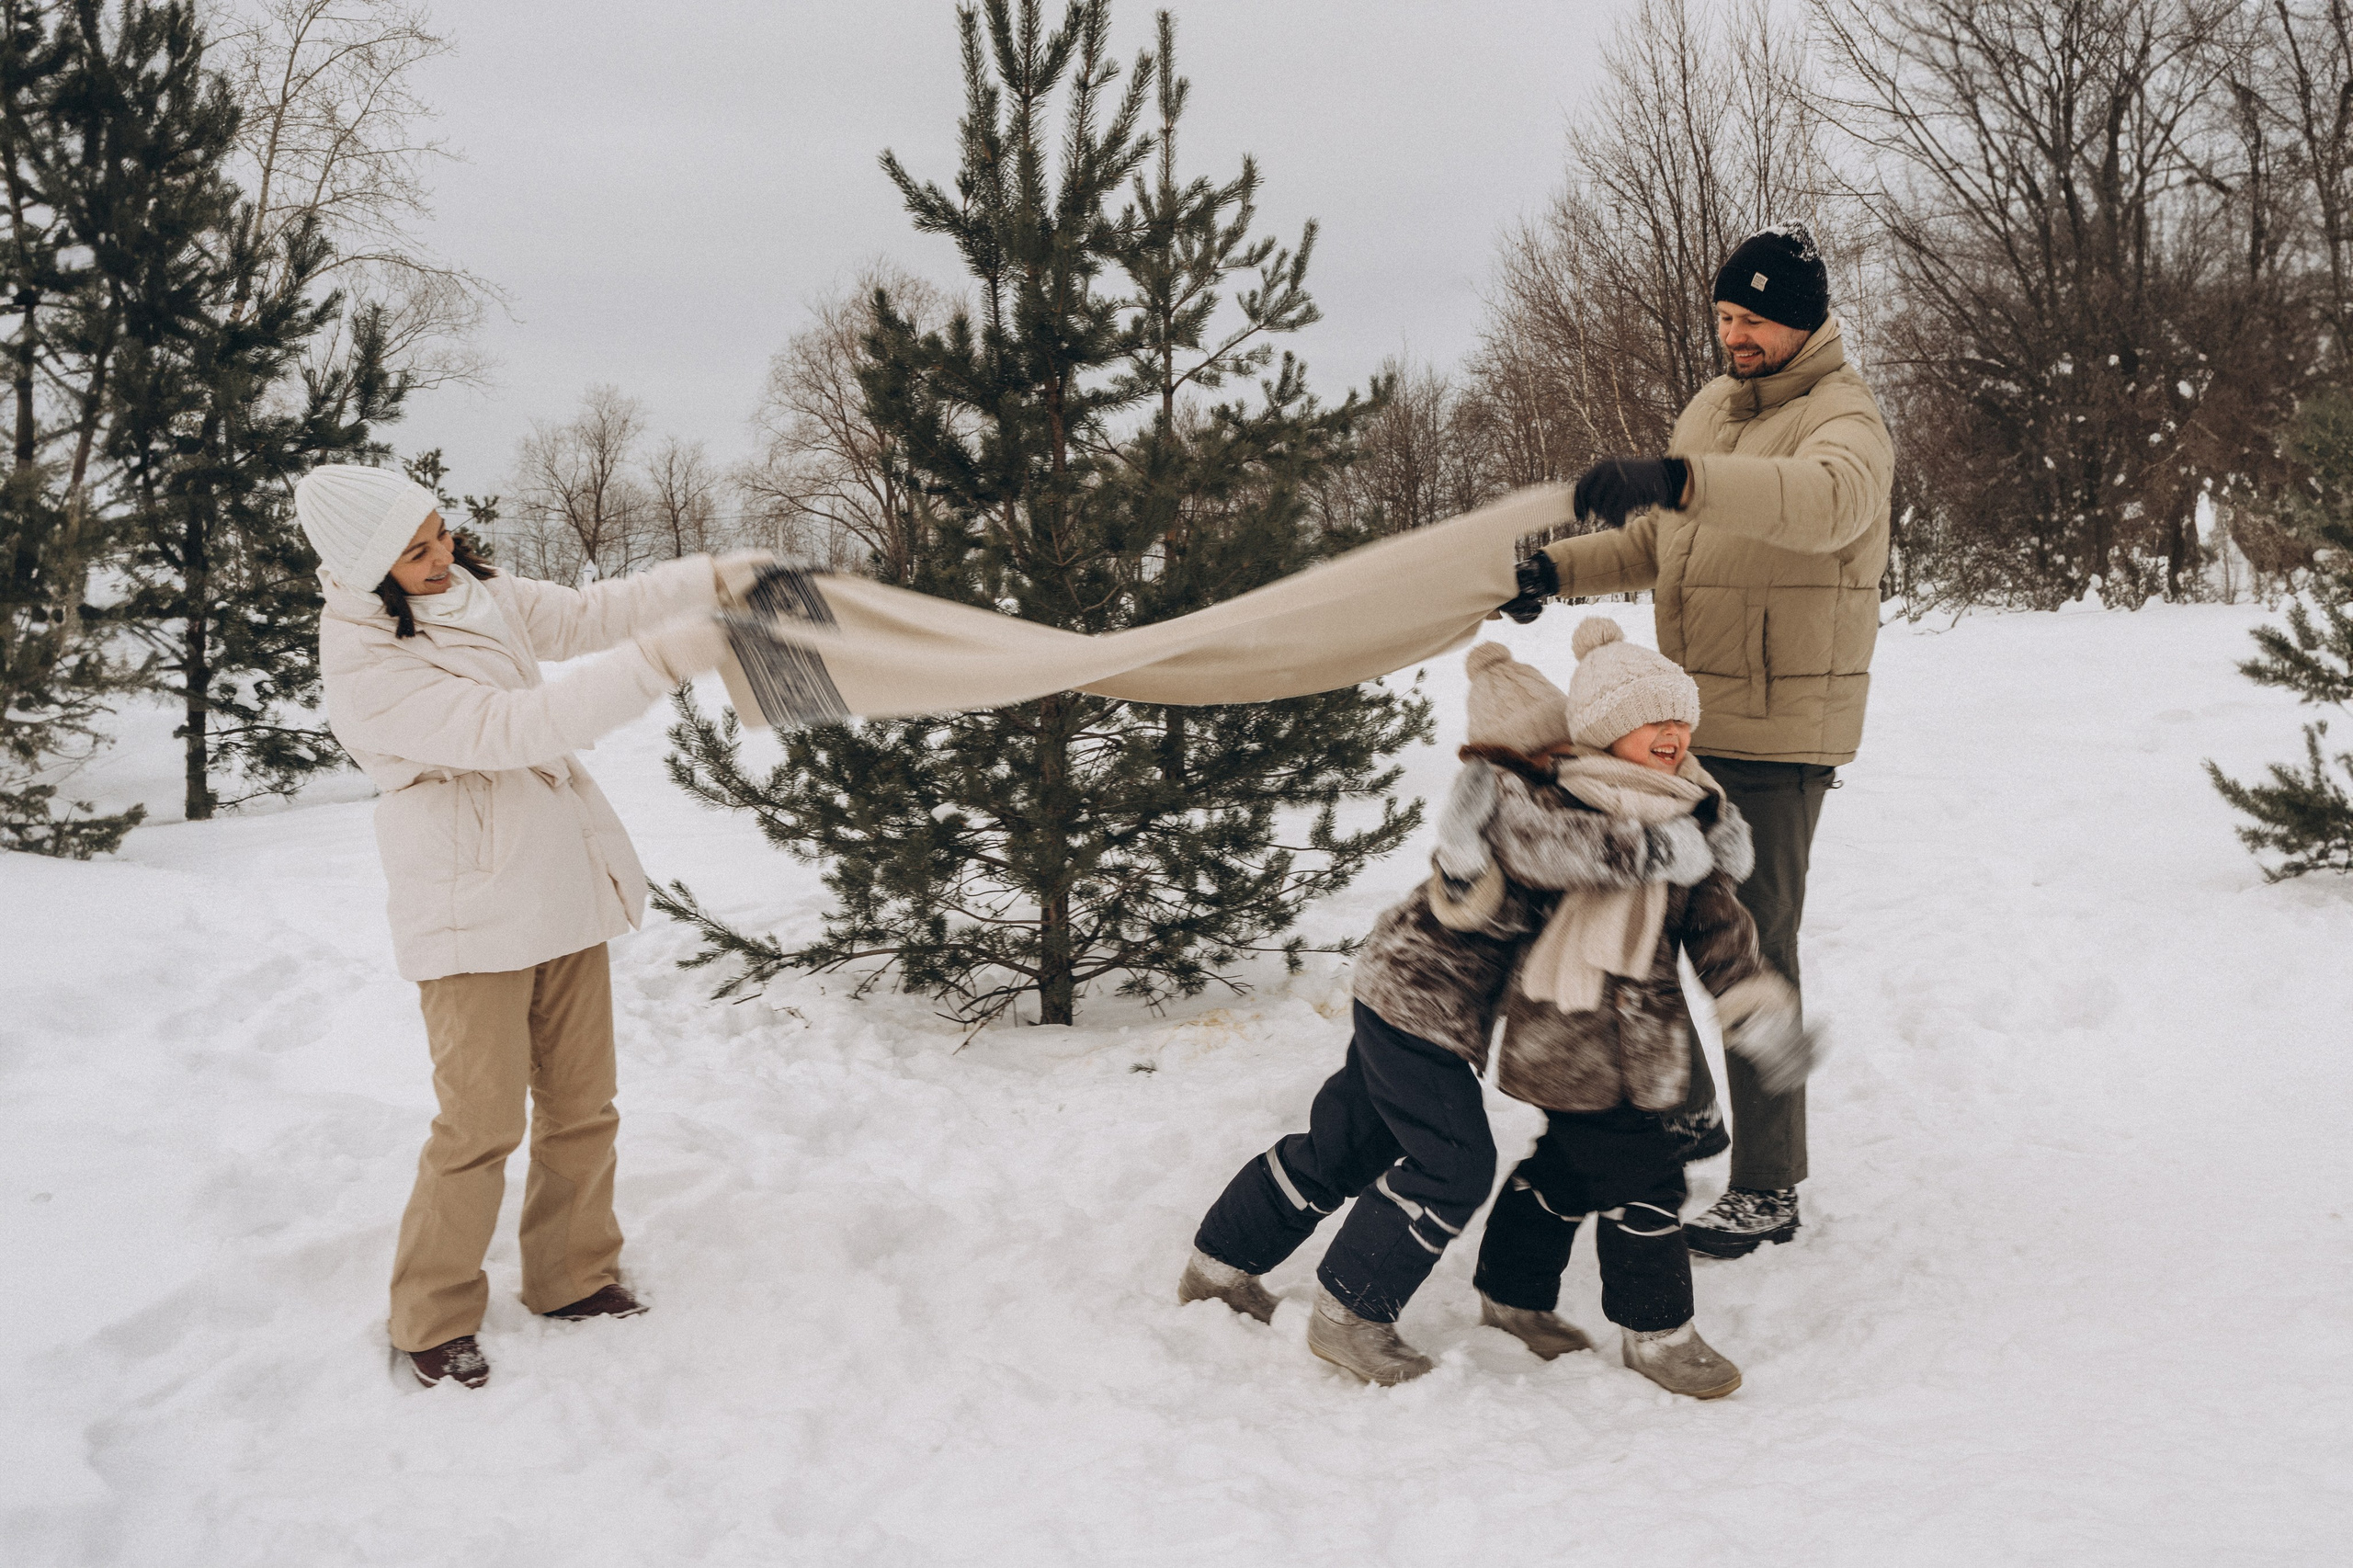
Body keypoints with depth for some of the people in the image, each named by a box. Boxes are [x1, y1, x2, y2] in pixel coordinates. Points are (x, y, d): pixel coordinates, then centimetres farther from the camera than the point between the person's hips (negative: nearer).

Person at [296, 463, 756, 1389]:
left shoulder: (476, 593, 3)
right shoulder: (366, 672, -20)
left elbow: (583, 615, 6)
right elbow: (510, 727, -28)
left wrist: (711, 580, -7)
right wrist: (659, 661, -32)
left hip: (563, 888, 8)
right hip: (469, 913, -8)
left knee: (581, 1104, 13)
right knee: (482, 1124, -5)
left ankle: (572, 1277, 28)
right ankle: (433, 1321, 12)